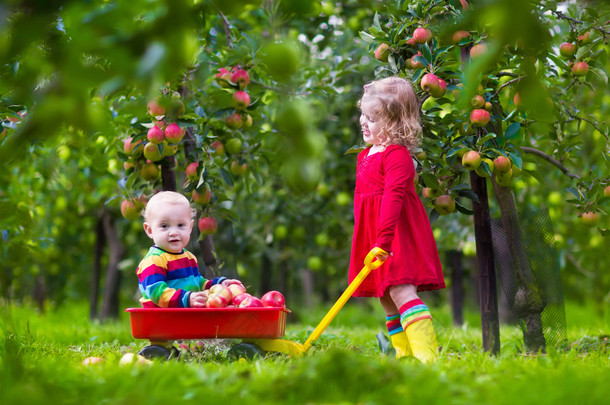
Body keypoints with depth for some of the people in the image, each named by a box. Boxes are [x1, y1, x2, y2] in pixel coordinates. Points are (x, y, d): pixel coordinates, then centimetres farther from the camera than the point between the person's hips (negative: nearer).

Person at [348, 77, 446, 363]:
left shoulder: (398, 155, -14)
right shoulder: (366, 155, 17)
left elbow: (393, 197, -25)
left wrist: (384, 239, -33)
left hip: (397, 233, -10)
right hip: (371, 236, 10)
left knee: (400, 290, -19)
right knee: (386, 298, 11)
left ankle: (427, 354, -24)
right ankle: (404, 353, 17)